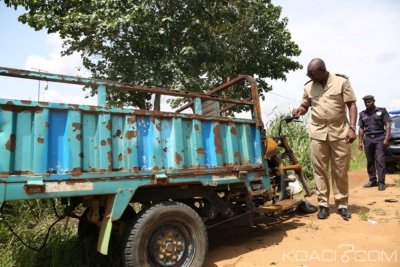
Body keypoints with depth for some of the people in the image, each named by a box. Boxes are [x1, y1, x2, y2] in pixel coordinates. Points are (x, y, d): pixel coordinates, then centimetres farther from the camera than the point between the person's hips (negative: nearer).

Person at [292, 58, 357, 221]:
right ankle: (323, 204, 13)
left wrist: (352, 128, -10)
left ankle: (342, 204, 18)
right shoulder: (308, 87, 9)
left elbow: (352, 105, 0)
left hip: (340, 132, -2)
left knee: (340, 171, 5)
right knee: (320, 170, 3)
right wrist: (299, 111, -6)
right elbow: (304, 106, 18)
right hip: (317, 133, 2)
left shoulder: (341, 81, 2)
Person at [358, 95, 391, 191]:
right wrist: (360, 141, 9)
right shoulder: (362, 114, 14)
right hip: (368, 139, 3)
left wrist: (387, 138, -9)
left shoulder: (382, 111, 5)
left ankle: (381, 182, -7)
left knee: (380, 160, -9)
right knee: (370, 161, 5)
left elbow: (387, 125, 0)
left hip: (380, 138, -3)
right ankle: (372, 181, 13)